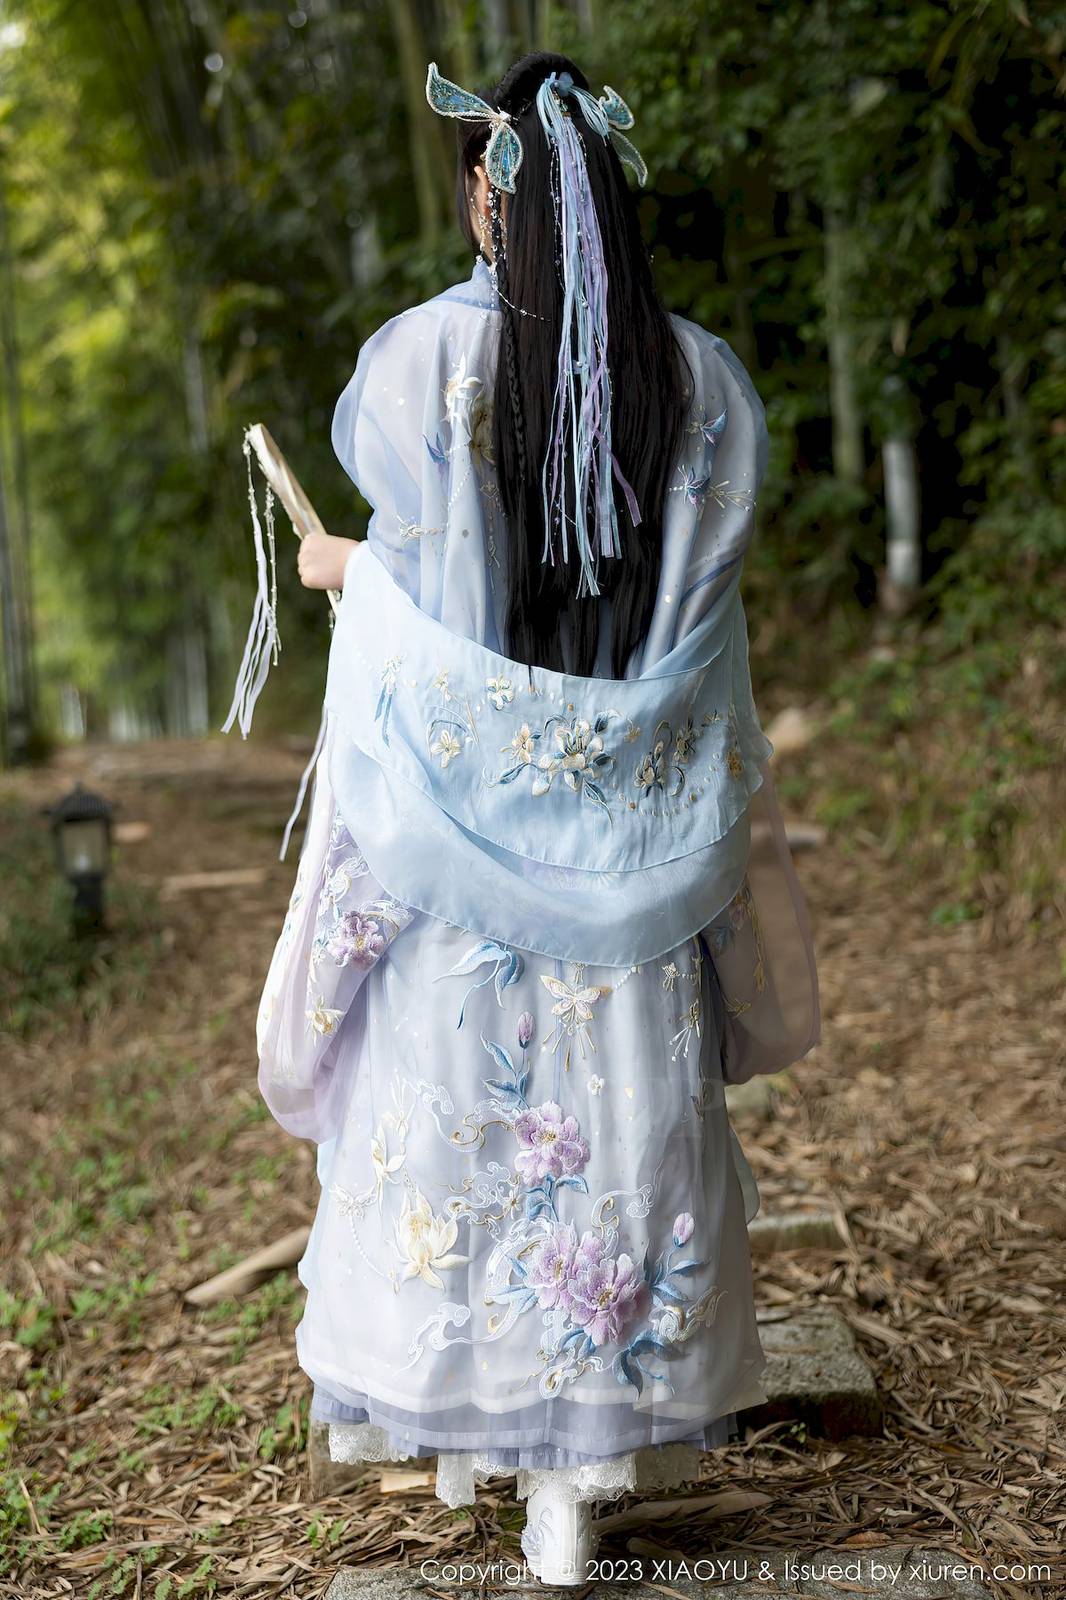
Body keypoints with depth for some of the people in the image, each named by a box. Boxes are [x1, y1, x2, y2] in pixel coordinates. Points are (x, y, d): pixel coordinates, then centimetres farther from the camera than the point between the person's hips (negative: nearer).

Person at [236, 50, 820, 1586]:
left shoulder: (424, 357, -6)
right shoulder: (702, 377, 2)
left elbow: (430, 581, -7)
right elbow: (695, 605, 3)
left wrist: (345, 568, 14)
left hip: (459, 810, -2)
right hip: (632, 827, 2)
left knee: (450, 1109, 11)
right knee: (613, 1117, 8)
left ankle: (462, 1428, 26)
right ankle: (578, 1474, 16)